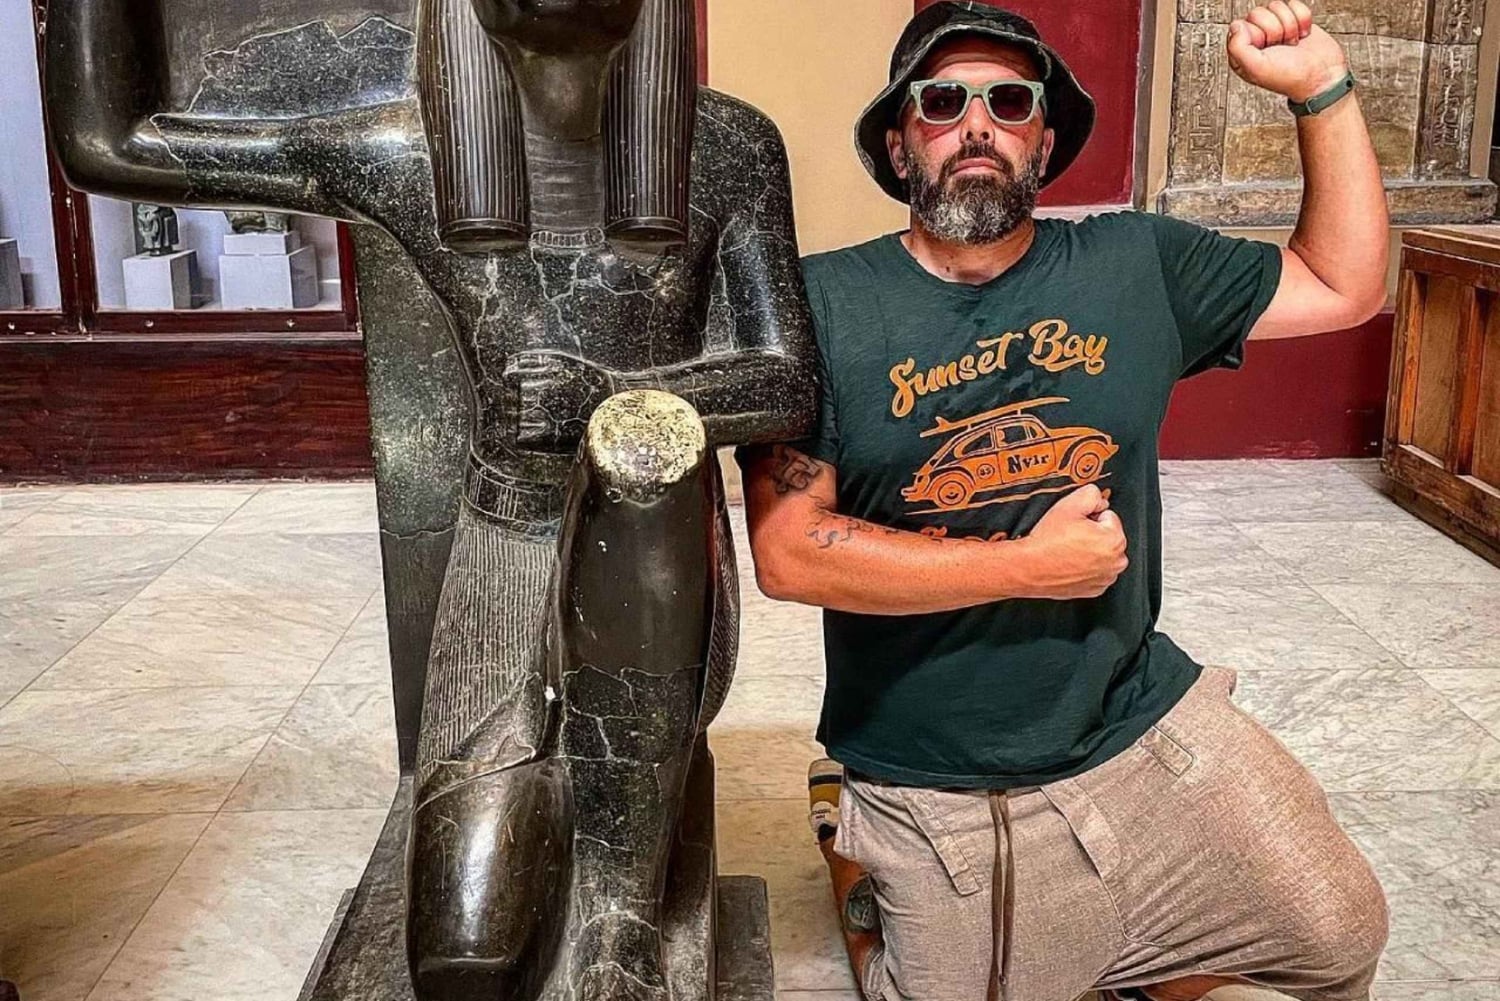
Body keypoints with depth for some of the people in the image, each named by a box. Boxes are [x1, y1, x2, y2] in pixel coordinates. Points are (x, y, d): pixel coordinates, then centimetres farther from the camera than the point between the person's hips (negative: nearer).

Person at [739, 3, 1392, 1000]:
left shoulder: (1136, 267, 1)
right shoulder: (825, 306, -12)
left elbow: (1343, 286, 9)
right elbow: (788, 553, -18)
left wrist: (1323, 89, -2)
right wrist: (1032, 565, -18)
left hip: (1140, 723, 4)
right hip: (935, 796, -3)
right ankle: (855, 854, 37)